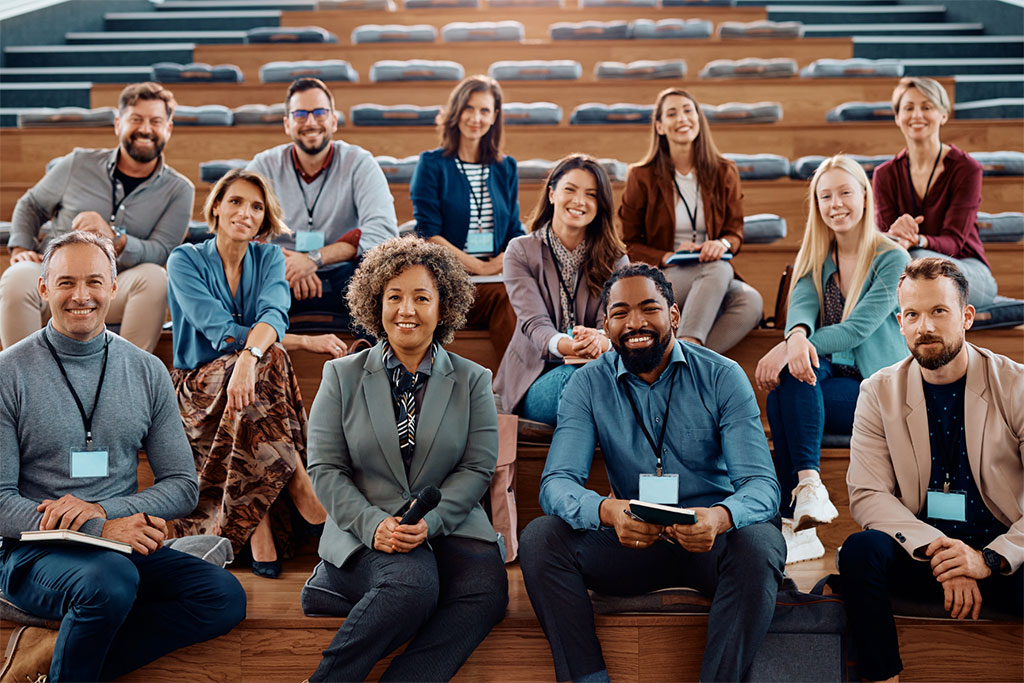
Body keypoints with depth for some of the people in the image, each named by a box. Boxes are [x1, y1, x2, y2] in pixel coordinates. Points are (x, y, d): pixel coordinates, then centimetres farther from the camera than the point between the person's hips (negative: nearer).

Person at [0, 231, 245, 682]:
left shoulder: (147, 372, 8)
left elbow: (183, 486, 7)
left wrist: (102, 509, -11)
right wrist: (101, 530, -19)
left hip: (126, 544, 5)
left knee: (224, 596, -19)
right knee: (111, 578, -37)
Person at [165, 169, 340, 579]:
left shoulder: (268, 259, 5)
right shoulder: (185, 261, -4)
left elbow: (273, 315, -17)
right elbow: (222, 333, -16)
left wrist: (250, 356, -40)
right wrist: (307, 342, -19)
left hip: (251, 376, 3)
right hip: (199, 389, -3)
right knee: (270, 361, -33)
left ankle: (257, 525, -30)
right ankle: (305, 497, -31)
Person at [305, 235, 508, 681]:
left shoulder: (472, 381, 11)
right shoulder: (342, 376, 10)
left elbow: (477, 469, 3)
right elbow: (325, 469, 4)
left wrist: (428, 522, -14)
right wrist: (373, 525, -13)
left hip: (449, 528, 2)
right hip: (364, 533, -1)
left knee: (486, 590, -30)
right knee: (413, 584, -34)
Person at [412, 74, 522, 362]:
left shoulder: (506, 168, 20)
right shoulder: (432, 164, 7)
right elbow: (428, 235, -2)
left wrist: (508, 262, -5)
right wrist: (479, 267, -10)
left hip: (498, 276, 4)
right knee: (505, 298, -34)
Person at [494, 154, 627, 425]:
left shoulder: (614, 259, 11)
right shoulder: (521, 251, 5)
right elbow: (533, 321, -10)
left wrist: (599, 341, -33)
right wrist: (566, 346, -35)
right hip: (536, 379, -2)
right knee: (575, 375, -37)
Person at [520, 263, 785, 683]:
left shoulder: (723, 377, -4)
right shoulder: (588, 385, 0)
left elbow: (761, 485, -11)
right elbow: (557, 482, -11)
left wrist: (721, 517, -36)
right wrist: (607, 511, -35)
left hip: (711, 539, -1)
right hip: (632, 541, 1)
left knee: (758, 543, -33)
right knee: (540, 537, -22)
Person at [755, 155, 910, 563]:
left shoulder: (892, 259, -3)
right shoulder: (816, 259, 13)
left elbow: (858, 328, -17)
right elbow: (802, 305, -8)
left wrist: (785, 350, -28)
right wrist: (797, 336, -35)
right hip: (829, 377, 4)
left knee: (782, 397, -31)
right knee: (796, 366, -32)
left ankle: (793, 521, -34)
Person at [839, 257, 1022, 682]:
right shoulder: (880, 393, 5)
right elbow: (867, 495, -4)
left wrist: (990, 559, -20)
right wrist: (936, 552, -20)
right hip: (916, 554, 1)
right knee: (860, 551, -30)